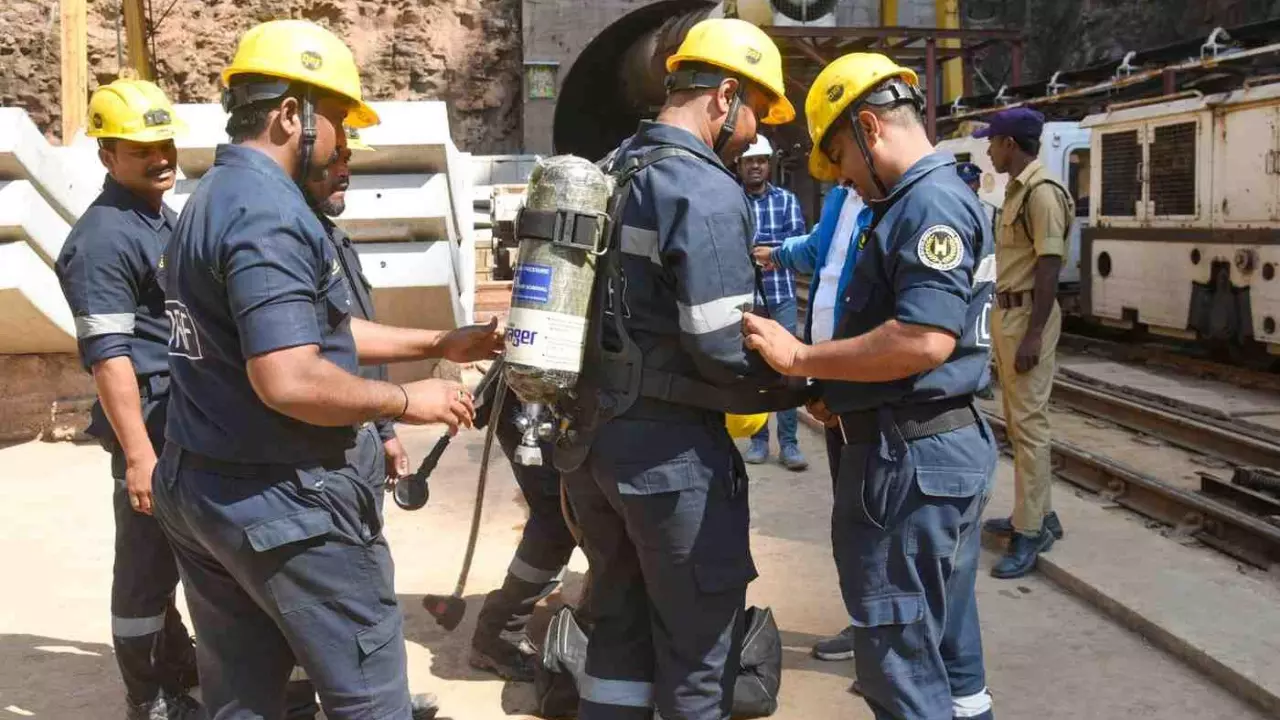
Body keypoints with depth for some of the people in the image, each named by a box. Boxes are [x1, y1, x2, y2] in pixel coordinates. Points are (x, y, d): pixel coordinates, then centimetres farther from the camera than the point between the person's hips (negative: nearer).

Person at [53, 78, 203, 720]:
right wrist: (139, 453, -24)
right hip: (150, 425, -9)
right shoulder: (102, 239, -15)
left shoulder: (163, 218, 15)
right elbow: (108, 355, -21)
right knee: (147, 564, 1)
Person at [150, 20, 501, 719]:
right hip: (287, 505, -10)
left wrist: (439, 343, 19)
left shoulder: (212, 197, 12)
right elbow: (290, 382, -29)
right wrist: (407, 399, -14)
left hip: (198, 490, 10)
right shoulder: (268, 212, -20)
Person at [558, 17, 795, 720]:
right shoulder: (705, 190, -17)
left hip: (587, 432, 8)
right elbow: (724, 347, -21)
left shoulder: (606, 174, 10)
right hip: (668, 445, -8)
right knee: (698, 637, 7)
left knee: (618, 620, 19)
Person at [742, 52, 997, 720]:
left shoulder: (931, 203, -17)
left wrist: (802, 358, -21)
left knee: (899, 653, -2)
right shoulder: (928, 201, 16)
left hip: (912, 456, -11)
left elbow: (926, 340, -28)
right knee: (945, 640, 20)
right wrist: (841, 391, 13)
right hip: (945, 445, 11)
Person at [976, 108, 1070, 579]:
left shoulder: (1042, 192, -16)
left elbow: (1049, 267, -20)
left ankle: (1031, 532, -3)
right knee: (1018, 420, 16)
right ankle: (1038, 513, 27)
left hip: (1028, 315, -10)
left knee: (1029, 422, -7)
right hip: (1008, 313, 11)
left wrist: (1033, 334, -23)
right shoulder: (1018, 190, 14)